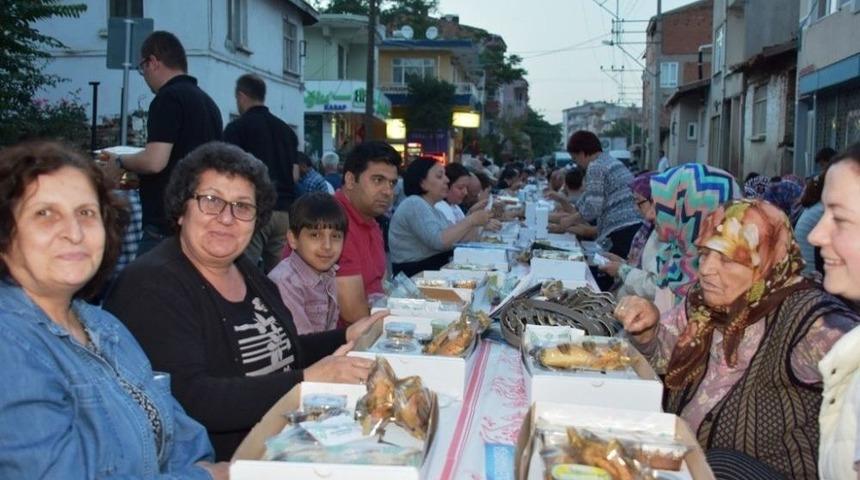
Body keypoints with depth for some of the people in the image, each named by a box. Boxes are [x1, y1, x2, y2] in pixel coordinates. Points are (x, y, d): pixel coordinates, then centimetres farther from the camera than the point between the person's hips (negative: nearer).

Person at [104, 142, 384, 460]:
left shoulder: (246, 271, 9)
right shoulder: (153, 287, -16)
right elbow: (186, 398, -27)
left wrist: (347, 337, 8)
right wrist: (305, 382, -27)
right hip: (215, 465, -8)